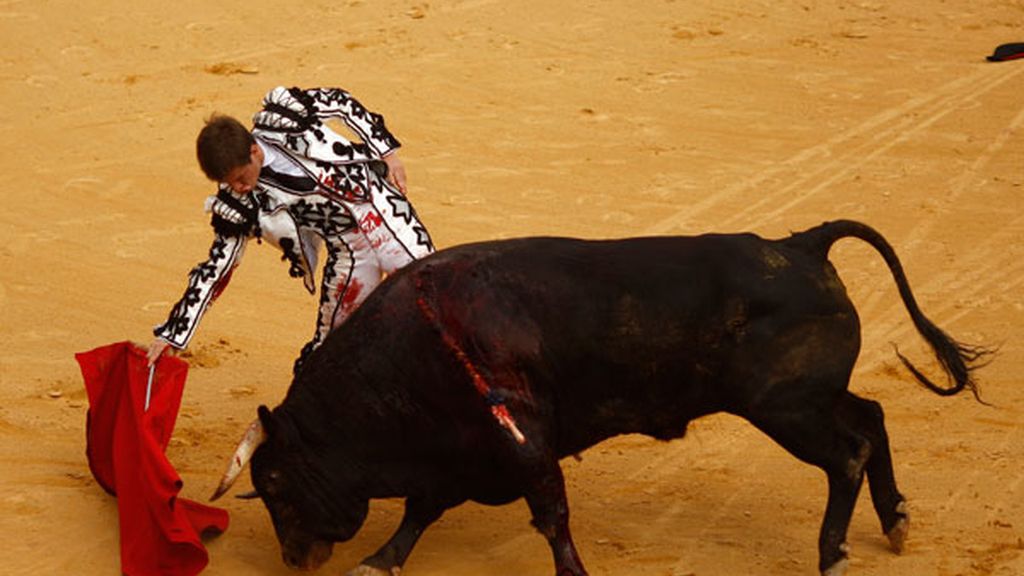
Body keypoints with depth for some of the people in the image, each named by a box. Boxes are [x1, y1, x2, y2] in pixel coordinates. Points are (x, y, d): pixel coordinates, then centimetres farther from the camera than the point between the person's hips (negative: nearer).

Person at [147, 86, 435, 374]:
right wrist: (172, 334, -8)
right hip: (346, 250, 0)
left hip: (381, 210, 0)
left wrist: (387, 151, -5)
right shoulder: (237, 205, -13)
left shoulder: (284, 118, -17)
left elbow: (341, 101, -2)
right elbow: (216, 267, -7)